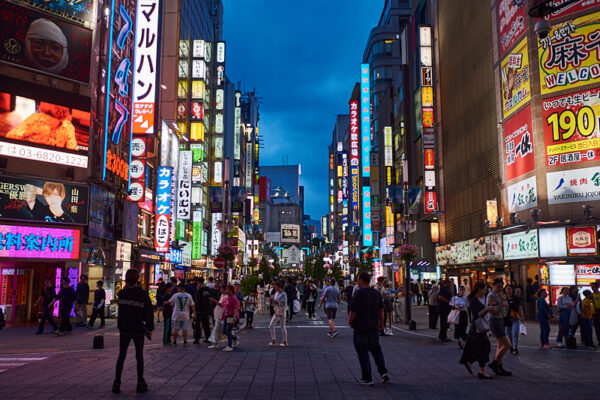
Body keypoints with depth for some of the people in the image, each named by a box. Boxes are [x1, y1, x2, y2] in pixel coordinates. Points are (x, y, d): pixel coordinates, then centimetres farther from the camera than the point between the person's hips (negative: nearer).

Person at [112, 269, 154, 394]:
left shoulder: (122, 293, -6)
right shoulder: (143, 294, -13)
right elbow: (149, 313, -11)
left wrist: (127, 286, 12)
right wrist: (150, 328, 0)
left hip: (124, 329, 2)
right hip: (138, 330, -2)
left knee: (121, 356, 11)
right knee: (139, 356, 10)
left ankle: (117, 382, 11)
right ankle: (140, 383, 13)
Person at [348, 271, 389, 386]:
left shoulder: (359, 293, -16)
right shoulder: (376, 293, 7)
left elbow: (353, 311, -18)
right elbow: (381, 310, 14)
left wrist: (350, 321, -1)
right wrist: (381, 323, 25)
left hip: (361, 327, -7)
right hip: (374, 327, 7)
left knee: (363, 353, 1)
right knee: (376, 349, 18)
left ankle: (367, 378, 4)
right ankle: (383, 372, 9)